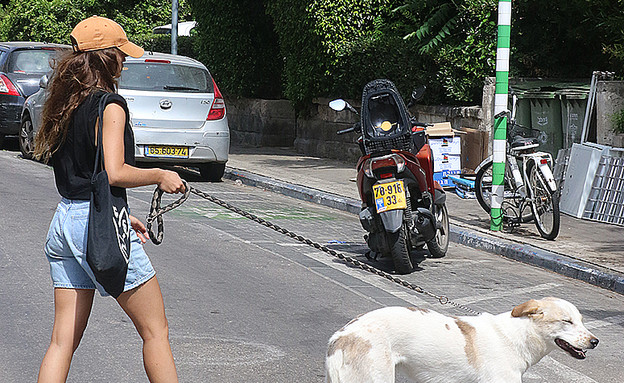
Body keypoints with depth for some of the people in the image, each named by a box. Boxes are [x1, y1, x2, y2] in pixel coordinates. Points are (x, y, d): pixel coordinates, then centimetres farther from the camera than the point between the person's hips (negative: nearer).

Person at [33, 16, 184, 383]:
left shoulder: (65, 105, 13)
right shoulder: (110, 104, -12)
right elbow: (114, 172, -21)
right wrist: (160, 175, -6)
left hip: (64, 223, 8)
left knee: (64, 339, 8)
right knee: (155, 330, 5)